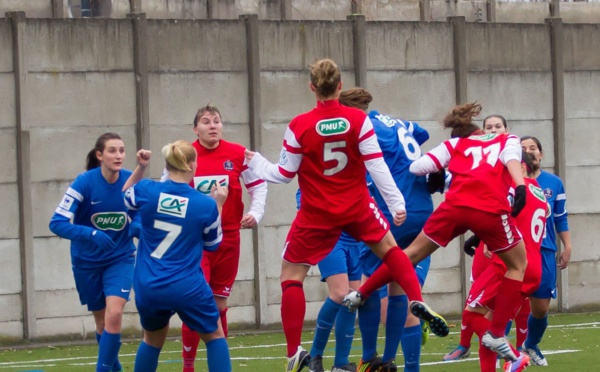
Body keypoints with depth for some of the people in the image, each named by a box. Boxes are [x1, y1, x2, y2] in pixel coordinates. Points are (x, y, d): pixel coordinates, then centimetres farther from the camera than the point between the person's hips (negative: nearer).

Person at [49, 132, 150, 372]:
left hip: (120, 258, 0)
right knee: (102, 322, 11)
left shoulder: (130, 180, -13)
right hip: (87, 261, 0)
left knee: (114, 314, -20)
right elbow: (57, 223, -23)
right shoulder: (85, 182, -20)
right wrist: (91, 233, -38)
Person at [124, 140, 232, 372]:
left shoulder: (145, 190, -7)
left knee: (153, 339, 25)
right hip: (187, 288, -3)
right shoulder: (206, 205, -10)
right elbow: (212, 244, 9)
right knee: (214, 335, 17)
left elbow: (125, 198, 18)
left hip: (148, 289, 3)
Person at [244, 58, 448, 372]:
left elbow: (284, 174, -5)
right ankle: (418, 301, 5)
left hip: (316, 214, -2)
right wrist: (396, 203, -4)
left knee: (291, 275, 6)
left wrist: (256, 163, 12)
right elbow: (377, 166, -9)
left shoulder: (299, 126, -12)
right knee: (389, 248, 25)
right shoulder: (359, 120, -9)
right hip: (356, 208, 2)